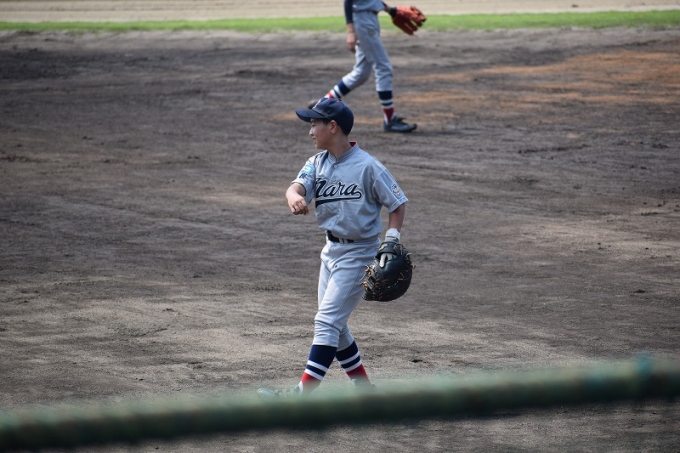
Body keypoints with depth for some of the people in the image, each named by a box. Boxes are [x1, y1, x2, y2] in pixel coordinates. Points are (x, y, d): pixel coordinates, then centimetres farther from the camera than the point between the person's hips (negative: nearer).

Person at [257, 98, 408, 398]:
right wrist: (295, 196, -39)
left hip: (358, 254, -8)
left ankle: (302, 393, -16)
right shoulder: (318, 163, 2)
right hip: (331, 250, 8)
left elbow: (398, 203, -10)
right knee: (333, 324, 13)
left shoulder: (368, 166, -16)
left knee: (327, 321, -13)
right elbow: (298, 185, -15)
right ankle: (364, 388, 26)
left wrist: (391, 240, -22)